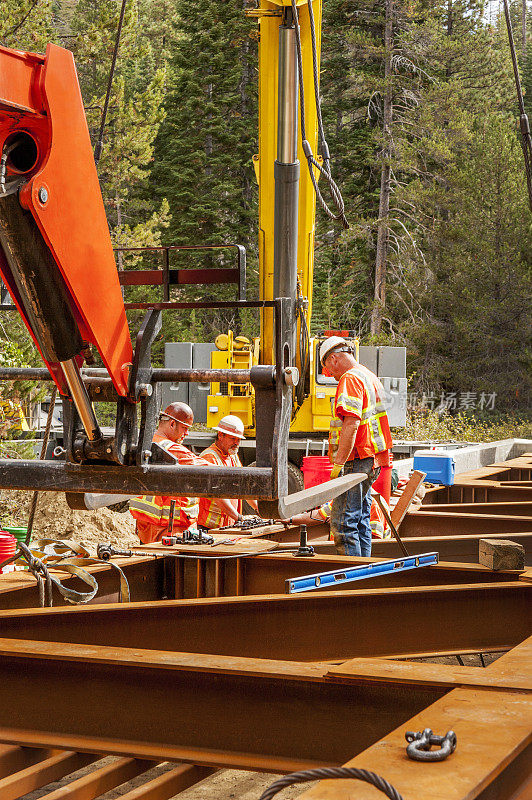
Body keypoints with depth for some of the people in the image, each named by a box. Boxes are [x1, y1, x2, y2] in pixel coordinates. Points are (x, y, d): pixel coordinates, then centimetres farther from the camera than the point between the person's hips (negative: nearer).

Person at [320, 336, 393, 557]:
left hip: (356, 461, -10)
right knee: (361, 520, 14)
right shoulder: (370, 377, 19)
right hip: (371, 460, 10)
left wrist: (339, 463, -23)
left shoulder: (350, 379, -13)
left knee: (343, 522, -8)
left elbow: (351, 423, -23)